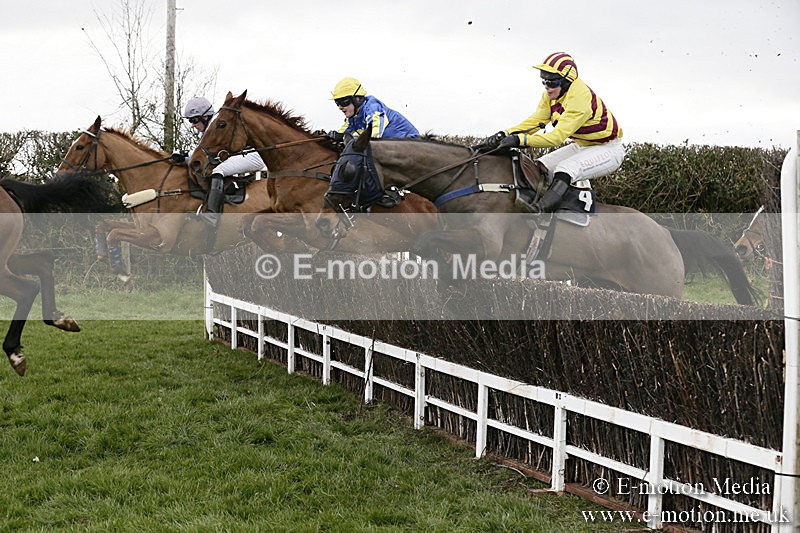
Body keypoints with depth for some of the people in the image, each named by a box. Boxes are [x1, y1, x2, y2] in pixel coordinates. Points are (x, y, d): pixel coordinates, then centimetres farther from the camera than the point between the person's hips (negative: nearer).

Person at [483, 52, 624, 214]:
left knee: (565, 170, -33)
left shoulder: (579, 99, -31)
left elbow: (558, 136, -37)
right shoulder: (551, 95, -2)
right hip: (582, 145, 10)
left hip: (608, 150, -10)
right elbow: (534, 121, -6)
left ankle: (541, 208, -49)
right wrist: (504, 134, -22)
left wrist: (519, 140, -44)